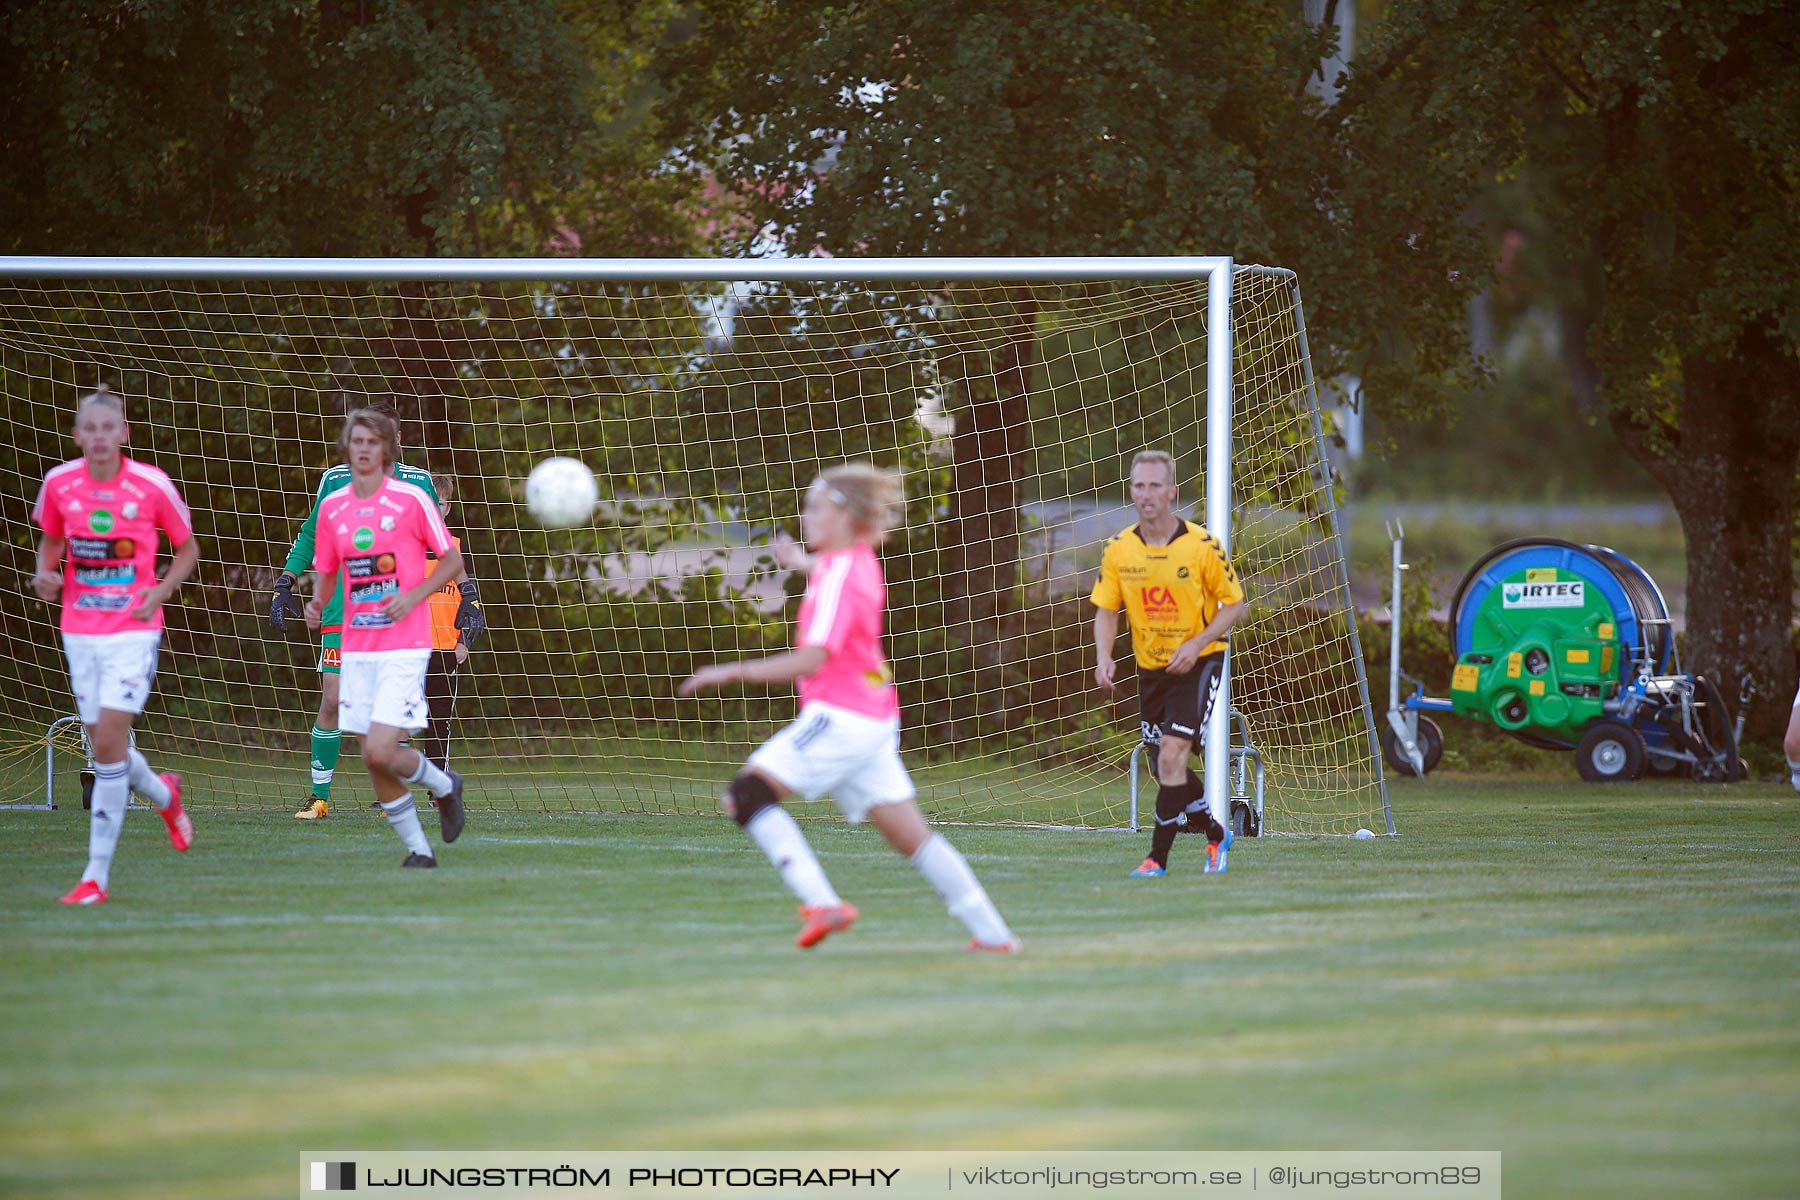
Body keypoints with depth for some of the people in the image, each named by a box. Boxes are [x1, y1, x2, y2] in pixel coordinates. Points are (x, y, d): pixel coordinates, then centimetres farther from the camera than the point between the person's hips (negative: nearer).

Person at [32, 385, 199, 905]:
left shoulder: (152, 486, -9)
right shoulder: (59, 483, -2)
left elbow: (187, 549, 5)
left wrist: (159, 593, -11)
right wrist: (45, 574, -5)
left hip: (133, 630, -4)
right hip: (80, 631, 4)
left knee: (109, 742, -14)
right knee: (105, 748, 8)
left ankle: (96, 876, -10)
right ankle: (164, 794, 43)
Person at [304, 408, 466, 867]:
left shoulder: (411, 499, -6)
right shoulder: (331, 507, 7)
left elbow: (452, 561, 0)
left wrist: (412, 597, -14)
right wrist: (317, 605, -5)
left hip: (404, 647, -5)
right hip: (356, 649, 5)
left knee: (380, 751, -16)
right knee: (373, 761, 3)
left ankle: (443, 785, 14)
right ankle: (418, 848, 18)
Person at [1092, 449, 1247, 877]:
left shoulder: (1201, 545, -14)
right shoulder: (1119, 550, -4)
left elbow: (1234, 604, -6)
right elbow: (1106, 609, 3)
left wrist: (1196, 645, -19)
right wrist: (1104, 657, -15)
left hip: (1198, 662, -5)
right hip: (1150, 666, 5)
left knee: (1171, 754, -17)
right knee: (1168, 764, 11)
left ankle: (1158, 856, -12)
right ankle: (1216, 834, 34)